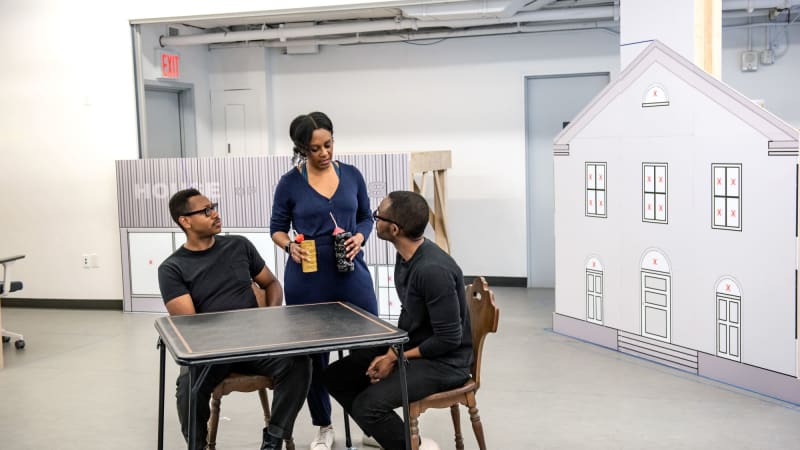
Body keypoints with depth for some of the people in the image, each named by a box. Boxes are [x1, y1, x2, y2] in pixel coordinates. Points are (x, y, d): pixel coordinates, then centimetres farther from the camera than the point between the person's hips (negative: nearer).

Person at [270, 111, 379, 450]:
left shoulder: (352, 175, 3)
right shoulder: (290, 183, -3)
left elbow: (366, 217, 11)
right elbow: (277, 229, 4)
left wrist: (359, 238, -9)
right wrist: (289, 246, -16)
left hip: (352, 274, 2)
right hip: (307, 280, -2)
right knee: (313, 355, 7)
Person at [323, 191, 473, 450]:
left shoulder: (433, 270, -28)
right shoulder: (405, 255, 1)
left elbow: (448, 340, -25)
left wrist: (396, 359, -16)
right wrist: (392, 351, -4)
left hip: (444, 361, -9)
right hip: (411, 348, 9)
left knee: (367, 405, -25)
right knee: (336, 377, 5)